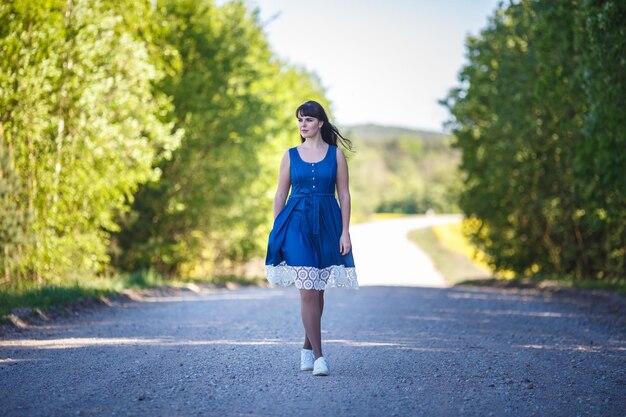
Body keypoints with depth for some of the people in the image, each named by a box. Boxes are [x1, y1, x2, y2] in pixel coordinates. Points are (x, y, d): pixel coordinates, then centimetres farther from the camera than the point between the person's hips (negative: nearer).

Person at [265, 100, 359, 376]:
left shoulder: (336, 154, 5)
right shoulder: (291, 156, 7)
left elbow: (344, 195, 3)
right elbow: (280, 195, 9)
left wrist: (345, 232, -4)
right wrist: (275, 232, 4)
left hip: (326, 225, 1)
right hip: (296, 224, -1)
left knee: (317, 290, 8)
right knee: (307, 291, -9)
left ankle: (307, 348, 24)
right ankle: (318, 356, -8)